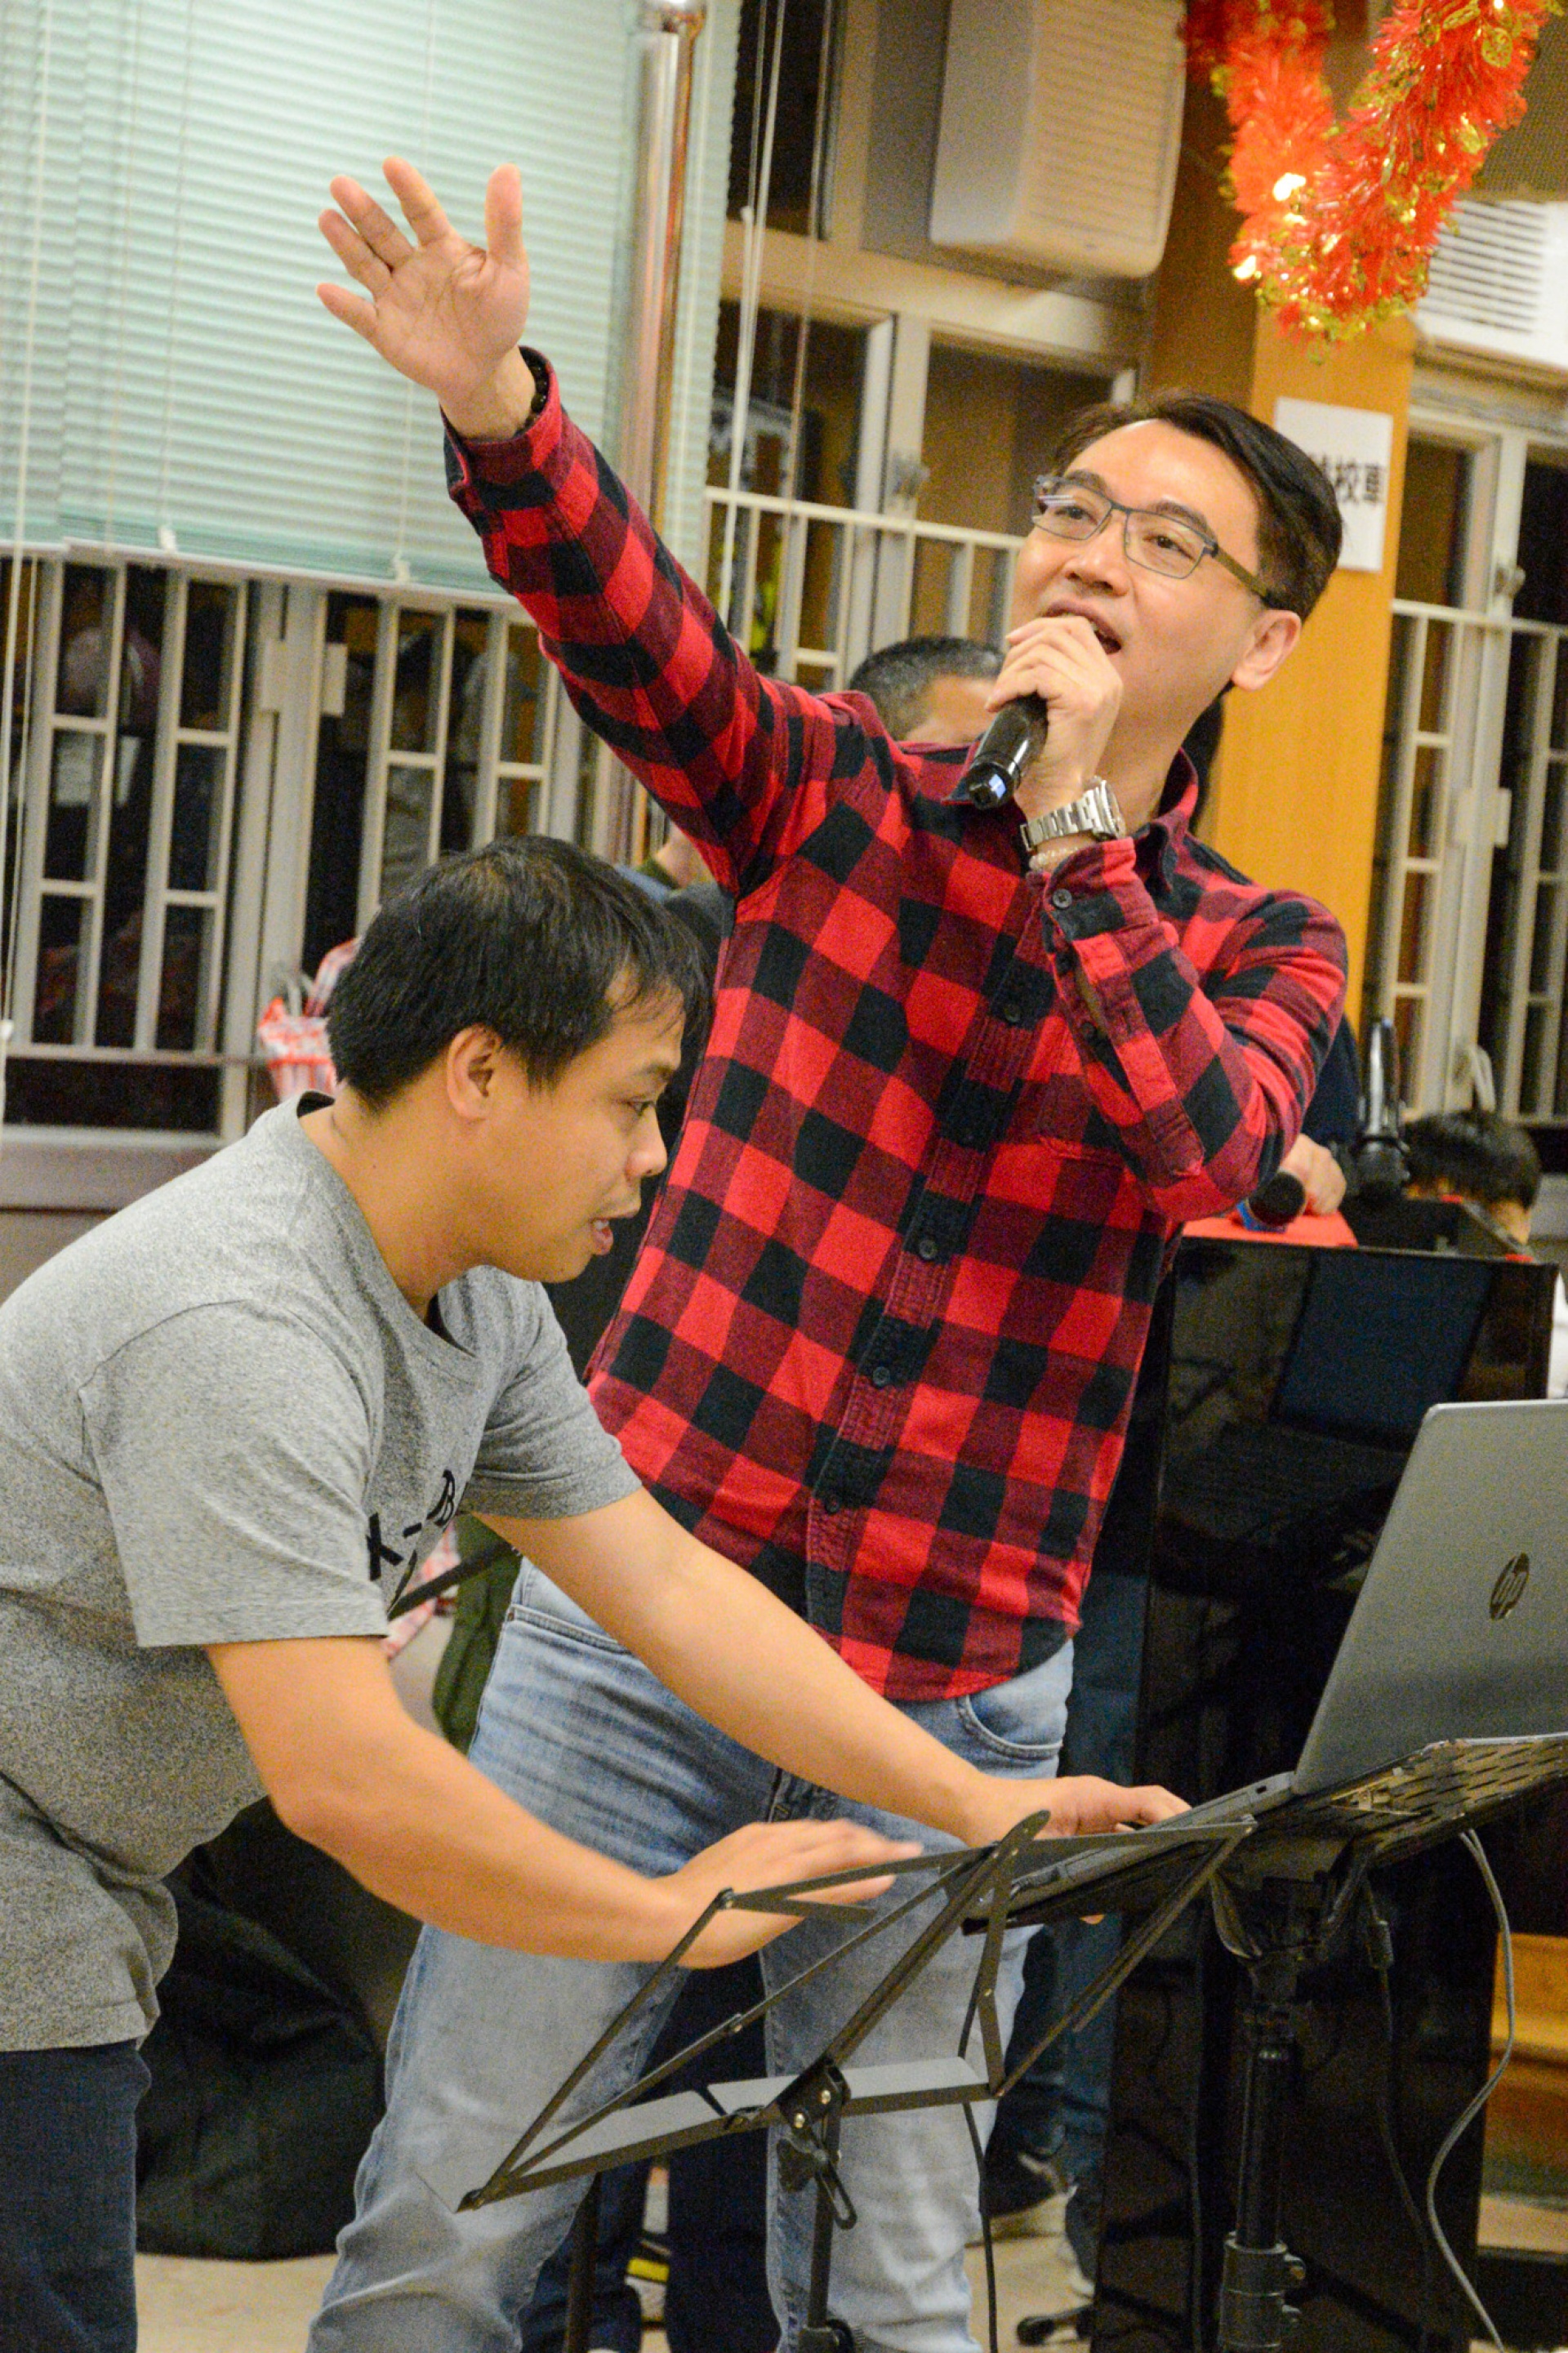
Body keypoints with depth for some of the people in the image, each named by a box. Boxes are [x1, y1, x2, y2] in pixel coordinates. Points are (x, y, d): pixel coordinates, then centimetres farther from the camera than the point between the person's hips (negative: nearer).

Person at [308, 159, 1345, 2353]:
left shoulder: (1262, 948, 5)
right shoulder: (837, 793, 5)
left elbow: (1202, 1145, -17)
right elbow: (628, 627, -15)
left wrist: (1069, 811, -18)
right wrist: (499, 406, -34)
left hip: (948, 1689, 1)